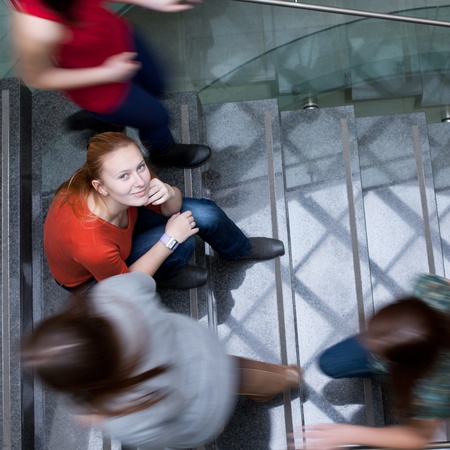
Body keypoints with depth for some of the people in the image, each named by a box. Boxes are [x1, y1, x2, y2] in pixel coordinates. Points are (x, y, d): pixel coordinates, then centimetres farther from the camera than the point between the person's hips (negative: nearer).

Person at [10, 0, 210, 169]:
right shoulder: (38, 27, -46)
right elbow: (36, 77, -25)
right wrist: (107, 73, -23)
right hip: (100, 86, -5)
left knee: (154, 86, 30)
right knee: (155, 117, 19)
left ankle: (96, 118, 53)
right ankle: (164, 152, 55)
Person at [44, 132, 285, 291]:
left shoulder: (136, 176, -31)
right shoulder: (90, 244, -44)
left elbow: (171, 209, -13)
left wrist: (169, 193, -36)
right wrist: (170, 239, -28)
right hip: (88, 277, -5)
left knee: (205, 214, -5)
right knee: (181, 244, -24)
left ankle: (242, 248, 30)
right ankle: (166, 274, 14)